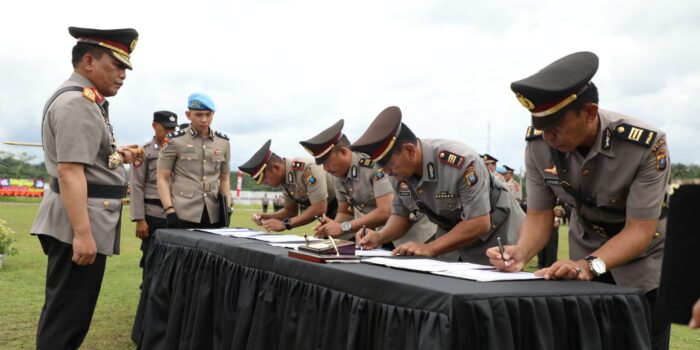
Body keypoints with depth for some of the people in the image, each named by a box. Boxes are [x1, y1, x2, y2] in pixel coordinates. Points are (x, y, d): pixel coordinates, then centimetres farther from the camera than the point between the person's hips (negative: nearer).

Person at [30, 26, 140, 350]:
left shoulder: (83, 100, 17)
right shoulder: (78, 102, -16)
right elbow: (70, 172, -24)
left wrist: (117, 156, 14)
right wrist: (82, 233, -27)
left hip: (83, 222, 11)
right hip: (79, 224, -11)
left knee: (64, 311, 17)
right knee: (68, 315, -3)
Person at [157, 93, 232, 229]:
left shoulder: (223, 142, 12)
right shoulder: (174, 140, 2)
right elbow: (163, 179, 1)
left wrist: (227, 206, 6)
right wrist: (169, 211, -10)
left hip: (214, 216, 3)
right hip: (182, 215, -3)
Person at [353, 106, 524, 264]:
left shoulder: (460, 161, -33)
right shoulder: (401, 169, -12)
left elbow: (479, 223, -32)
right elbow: (401, 214, 2)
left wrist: (429, 249, -35)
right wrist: (379, 236, -18)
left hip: (495, 234, -5)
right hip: (454, 242, 6)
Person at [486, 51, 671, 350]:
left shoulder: (647, 145, -30)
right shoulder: (538, 143, -21)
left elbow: (640, 230, -27)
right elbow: (539, 215, -12)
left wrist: (590, 264, -43)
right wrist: (520, 253, -32)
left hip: (643, 262, -3)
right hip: (585, 260, 3)